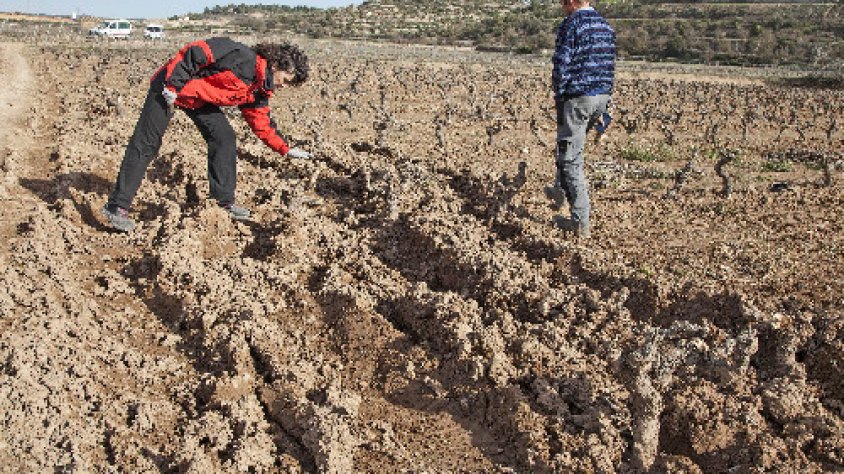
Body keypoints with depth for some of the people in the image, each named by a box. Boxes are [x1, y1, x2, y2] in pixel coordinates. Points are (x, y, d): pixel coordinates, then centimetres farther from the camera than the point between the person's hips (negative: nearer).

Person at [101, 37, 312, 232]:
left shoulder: (259, 91, 0)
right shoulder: (241, 57, -27)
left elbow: (262, 122, 11)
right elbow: (194, 53, -27)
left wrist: (286, 150, 5)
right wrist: (173, 86, -26)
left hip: (199, 99, 8)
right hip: (170, 87, -8)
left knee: (224, 137, -2)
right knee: (146, 144, -8)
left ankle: (225, 200, 10)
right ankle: (117, 206, -5)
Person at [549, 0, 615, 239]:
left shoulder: (570, 25, -12)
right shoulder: (605, 26, 13)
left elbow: (561, 64, -16)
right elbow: (609, 66, 15)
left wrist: (558, 94, -1)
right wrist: (601, 106, 19)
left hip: (577, 97, -8)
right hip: (601, 95, 8)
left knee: (570, 158, -2)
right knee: (570, 145, 29)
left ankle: (581, 223, -2)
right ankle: (559, 191, 45)